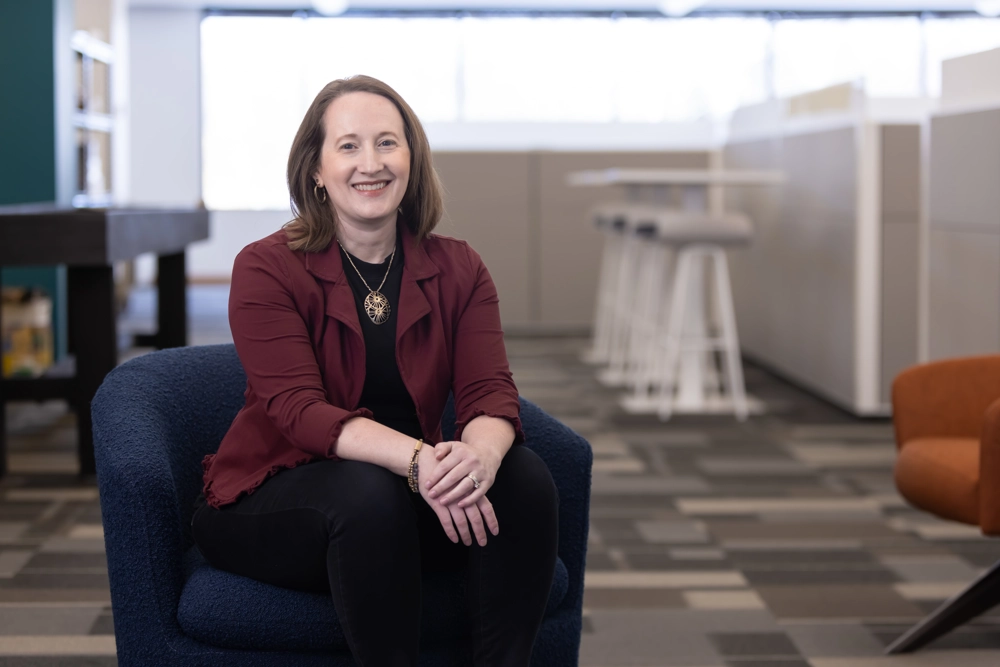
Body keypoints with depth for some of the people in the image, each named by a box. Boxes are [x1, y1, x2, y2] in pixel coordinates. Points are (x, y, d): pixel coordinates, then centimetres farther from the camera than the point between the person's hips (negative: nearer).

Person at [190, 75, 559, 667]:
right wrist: (418, 459, -38)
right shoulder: (266, 269, -8)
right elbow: (300, 410, -20)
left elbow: (491, 394, -8)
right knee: (369, 493, -36)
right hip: (273, 499, -4)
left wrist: (481, 452, -35)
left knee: (524, 475, -23)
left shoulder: (459, 270, 4)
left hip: (414, 490, 4)